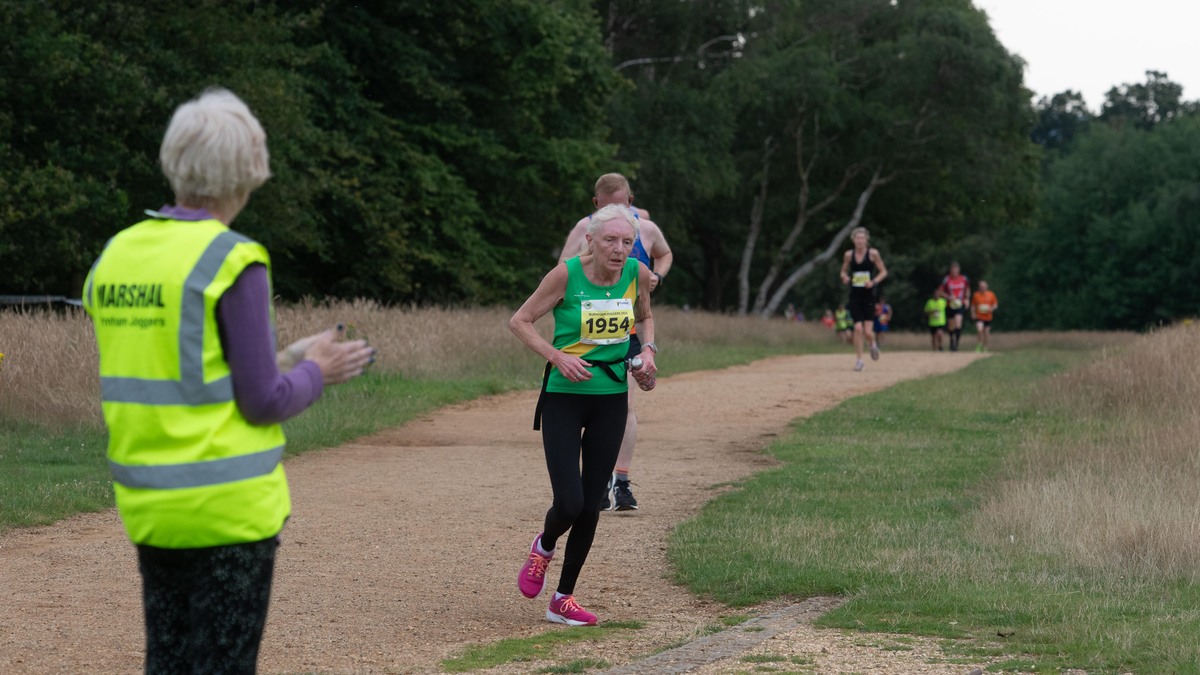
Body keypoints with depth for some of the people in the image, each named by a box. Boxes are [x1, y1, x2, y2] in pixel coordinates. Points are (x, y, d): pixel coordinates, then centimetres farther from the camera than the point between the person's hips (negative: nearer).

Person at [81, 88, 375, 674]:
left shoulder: (115, 257, 6)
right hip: (229, 504, -6)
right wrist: (315, 373, 6)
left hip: (148, 502, 6)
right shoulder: (234, 262, -14)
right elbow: (263, 403, -14)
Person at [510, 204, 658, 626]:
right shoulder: (566, 275, -14)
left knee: (591, 507, 5)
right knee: (569, 504, -12)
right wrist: (557, 356, -18)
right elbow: (520, 321, -5)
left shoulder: (638, 274, -2)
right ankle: (543, 547, 24)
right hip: (564, 396, -4)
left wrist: (647, 349, 0)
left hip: (612, 398, 4)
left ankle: (563, 599, 19)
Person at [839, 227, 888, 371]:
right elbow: (844, 271, 15)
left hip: (868, 296, -2)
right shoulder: (849, 255, 2)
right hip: (855, 296, 2)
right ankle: (858, 359, 3)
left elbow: (883, 272, 2)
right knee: (858, 328, -10)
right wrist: (845, 278, -8)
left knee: (868, 331, -7)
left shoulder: (873, 253, -4)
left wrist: (874, 282, -15)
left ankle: (873, 344, 29)